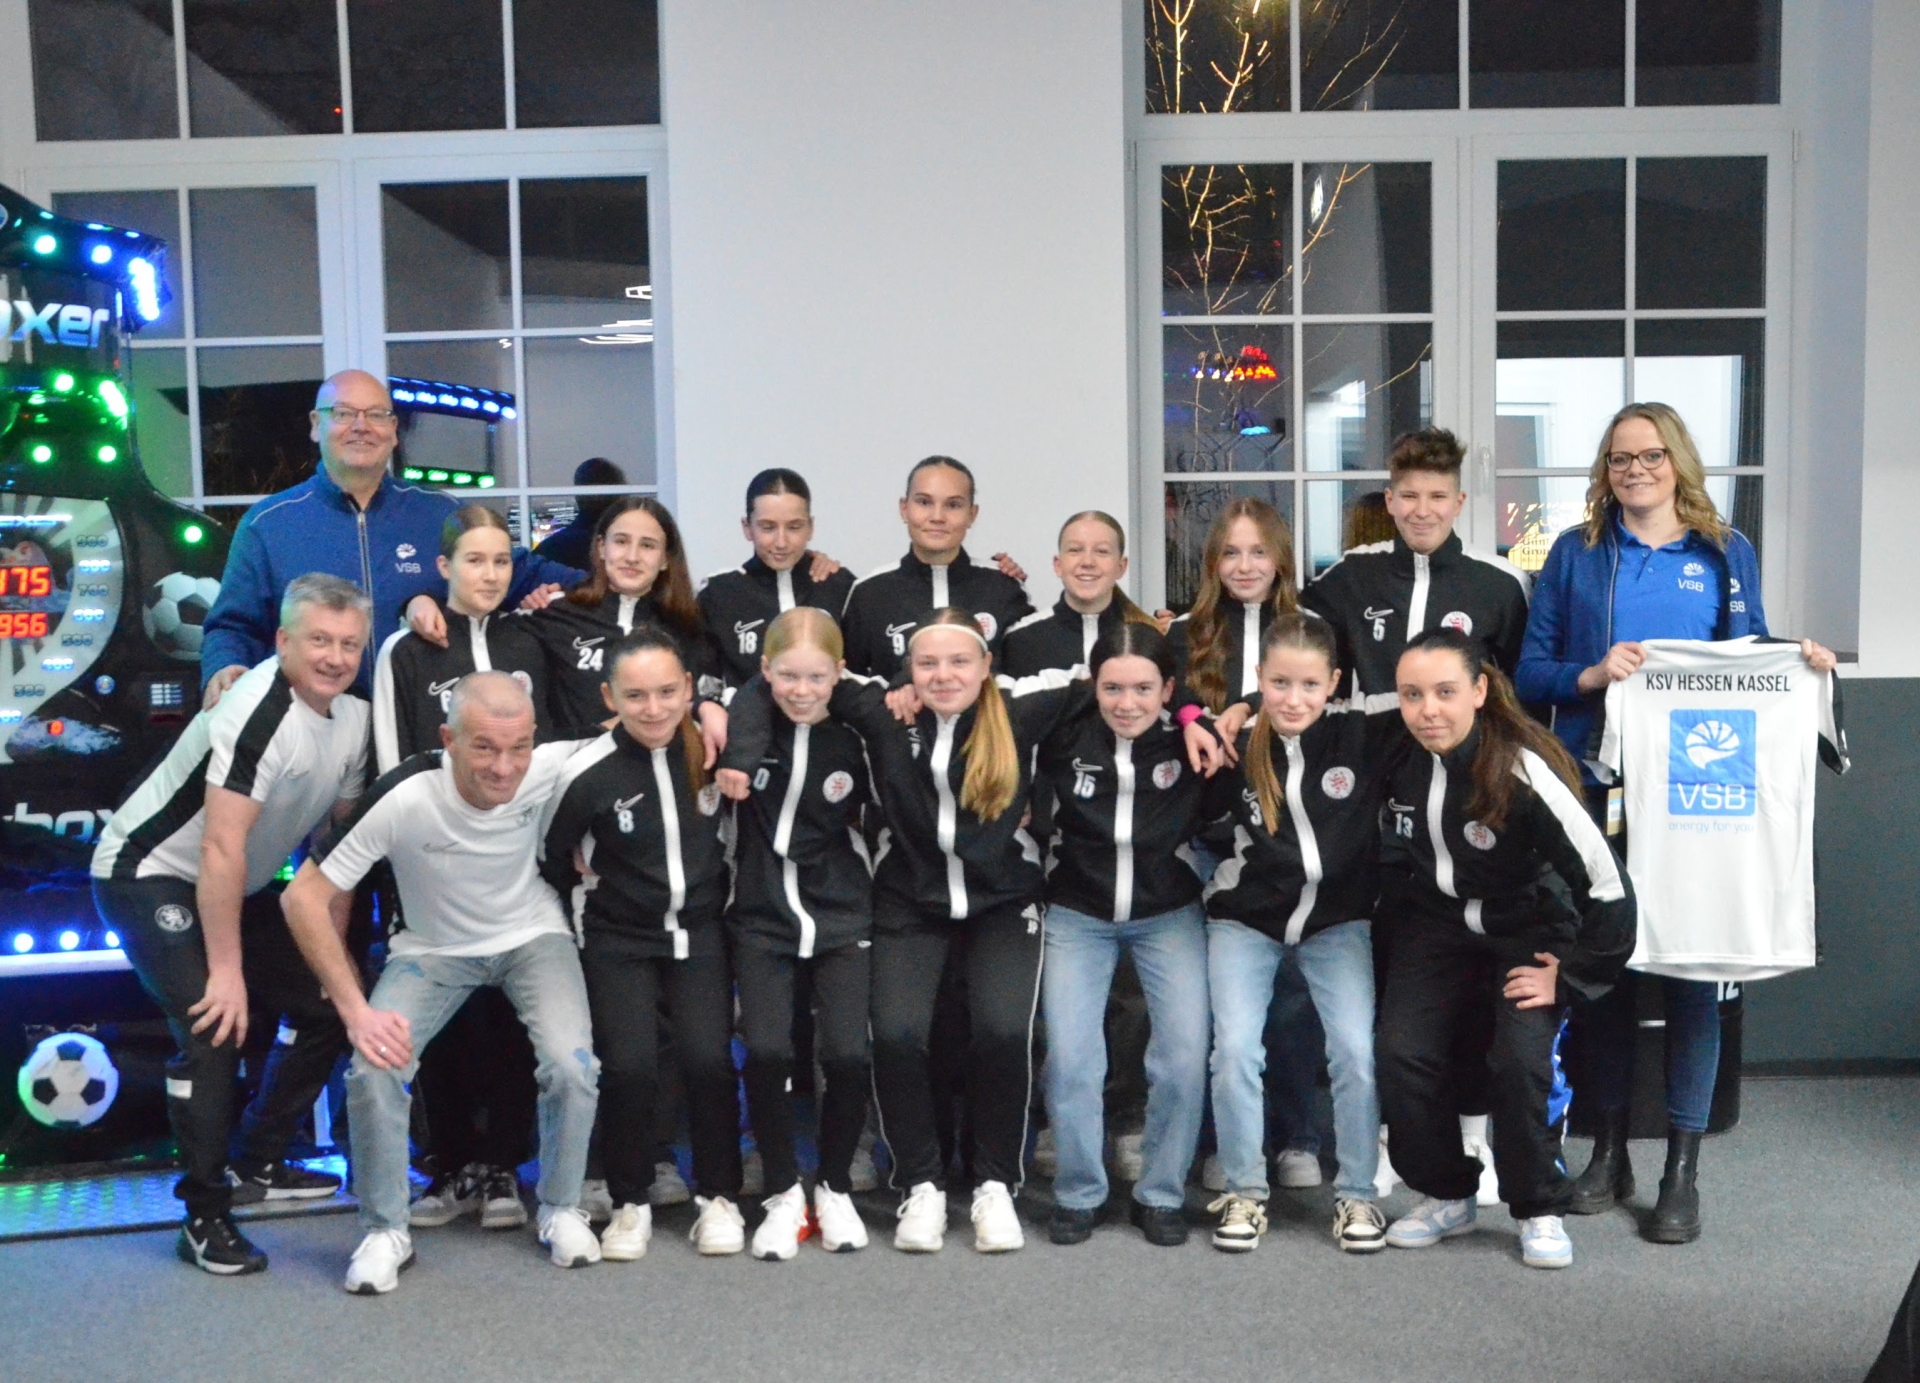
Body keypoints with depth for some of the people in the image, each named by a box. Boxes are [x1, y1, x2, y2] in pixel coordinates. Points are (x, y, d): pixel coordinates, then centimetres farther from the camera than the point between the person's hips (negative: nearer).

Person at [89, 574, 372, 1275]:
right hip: (148, 875, -8)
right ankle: (205, 1218, -8)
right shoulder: (258, 711, -28)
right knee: (214, 1026, -22)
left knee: (327, 1008, 7)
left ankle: (255, 1165, 24)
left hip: (237, 886, 9)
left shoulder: (353, 719, -3)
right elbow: (222, 847, -30)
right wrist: (226, 969, -29)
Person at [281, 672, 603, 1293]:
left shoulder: (552, 769, -26)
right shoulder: (402, 798, -31)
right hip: (433, 949, -1)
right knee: (373, 1070, -24)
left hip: (533, 935, 1)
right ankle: (385, 1231, 3)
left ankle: (561, 1210, 9)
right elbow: (304, 897, -23)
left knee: (573, 1067, -21)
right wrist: (355, 1010, -28)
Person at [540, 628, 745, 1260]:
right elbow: (550, 859, -1)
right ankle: (630, 1204, 7)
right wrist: (595, 898, 3)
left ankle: (718, 1198, 9)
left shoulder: (715, 749, -7)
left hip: (701, 932, 2)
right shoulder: (588, 775, -16)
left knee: (709, 1060, -13)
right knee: (629, 1067, -16)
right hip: (620, 942, -2)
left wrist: (718, 894, 8)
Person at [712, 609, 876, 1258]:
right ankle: (784, 1192, 9)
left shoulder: (856, 734, -4)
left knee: (848, 1053, -12)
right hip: (762, 919, 1)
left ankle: (835, 1189, 14)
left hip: (843, 918, 0)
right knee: (766, 1051, -14)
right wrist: (721, 770, -4)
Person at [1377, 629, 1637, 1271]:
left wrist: (1572, 975, -18)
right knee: (1401, 1053, -14)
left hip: (1527, 932, -4)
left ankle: (1540, 1211, 4)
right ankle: (1446, 1196, 10)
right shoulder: (1396, 759, -14)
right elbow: (1390, 855, 10)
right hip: (1436, 924, 4)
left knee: (1522, 1058, -22)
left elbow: (1607, 885, -25)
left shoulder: (1521, 771, -28)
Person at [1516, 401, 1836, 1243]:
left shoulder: (1727, 553, 9)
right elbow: (1529, 671, 2)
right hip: (1595, 787, 0)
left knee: (1692, 968, 0)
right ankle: (1610, 1151, 20)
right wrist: (1589, 675, -16)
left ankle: (1682, 1172, 10)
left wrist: (1801, 664, -7)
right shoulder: (1576, 554, 7)